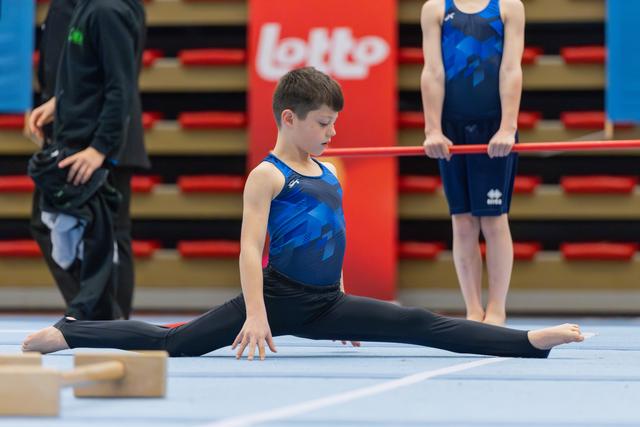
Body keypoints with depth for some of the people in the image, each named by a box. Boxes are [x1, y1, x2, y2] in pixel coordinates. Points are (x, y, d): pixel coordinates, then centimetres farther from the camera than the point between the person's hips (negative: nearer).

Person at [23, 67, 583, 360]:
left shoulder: (329, 174, 14)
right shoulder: (267, 175, -8)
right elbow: (250, 246, -16)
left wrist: (341, 309, 23)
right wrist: (254, 315, -24)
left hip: (327, 304, 6)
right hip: (279, 296, -6)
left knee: (423, 326, -2)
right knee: (175, 343, -14)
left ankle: (530, 342, -8)